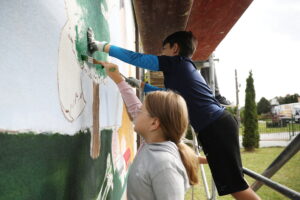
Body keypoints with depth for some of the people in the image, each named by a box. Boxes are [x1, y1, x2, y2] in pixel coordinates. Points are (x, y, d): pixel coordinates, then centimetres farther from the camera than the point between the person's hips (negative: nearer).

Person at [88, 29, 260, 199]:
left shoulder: (177, 62, -3)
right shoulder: (184, 68, 23)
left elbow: (135, 58, -3)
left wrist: (99, 45, 1)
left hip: (216, 127, -9)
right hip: (218, 125, 9)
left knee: (233, 184, -6)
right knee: (232, 183, 15)